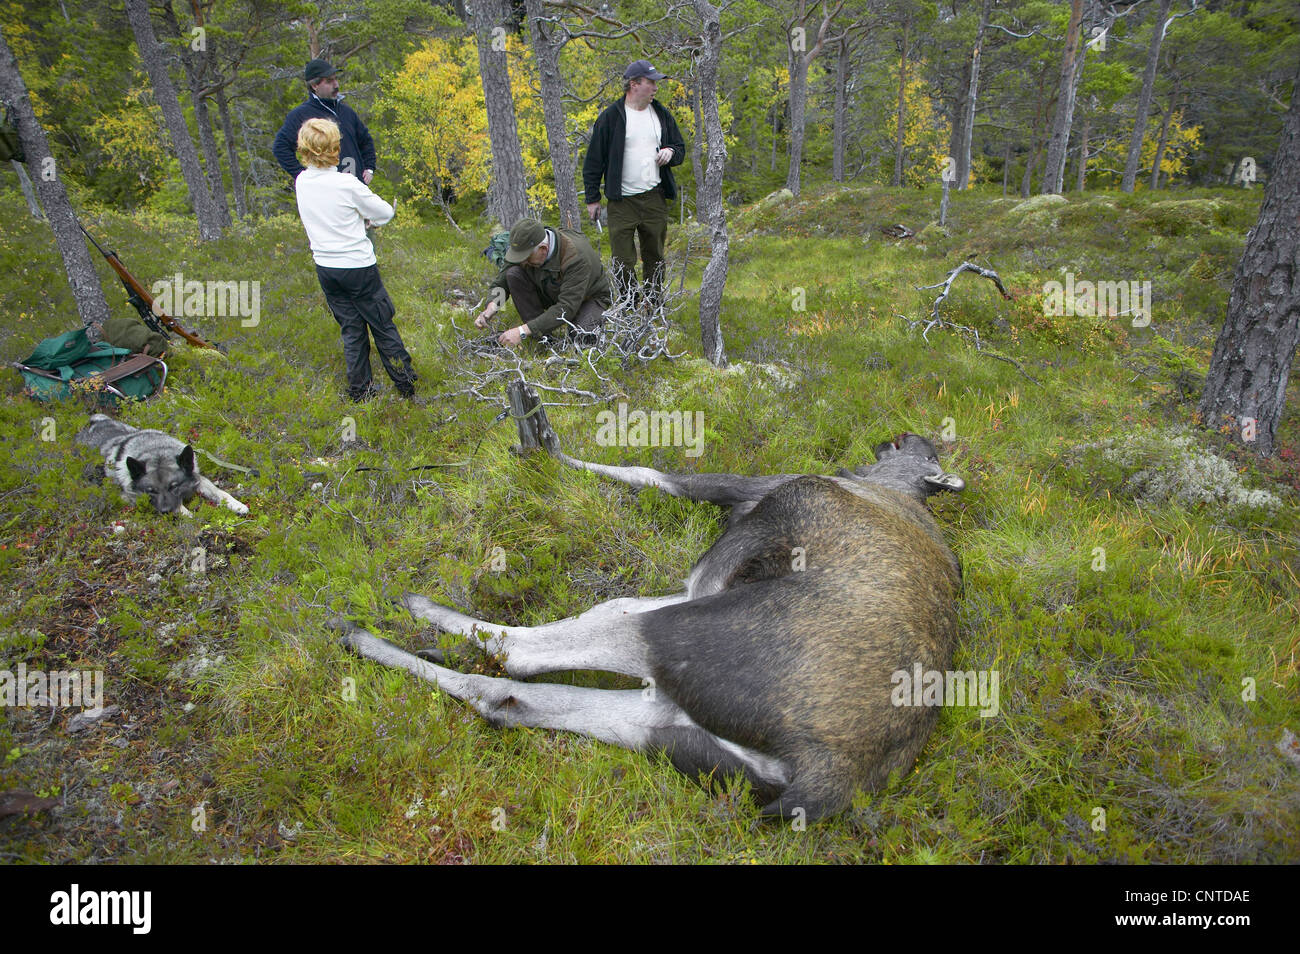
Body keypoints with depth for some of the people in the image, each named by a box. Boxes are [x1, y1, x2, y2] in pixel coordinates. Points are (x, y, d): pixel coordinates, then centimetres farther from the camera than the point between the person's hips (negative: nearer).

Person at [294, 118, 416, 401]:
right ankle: (405, 382, 17)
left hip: (325, 268, 5)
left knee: (351, 329, 15)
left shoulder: (301, 183, 1)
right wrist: (365, 215, 13)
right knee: (382, 325, 8)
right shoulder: (347, 184, -17)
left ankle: (359, 389, 20)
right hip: (358, 266, -5)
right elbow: (385, 212, -6)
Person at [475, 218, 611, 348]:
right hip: (551, 293, 6)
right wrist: (491, 307, -28)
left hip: (589, 297, -5)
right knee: (513, 273, -20)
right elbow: (502, 280, -6)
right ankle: (541, 336, -12)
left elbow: (566, 308, -41)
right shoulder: (526, 246, -18)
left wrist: (522, 331, -45)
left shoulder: (576, 257, -37)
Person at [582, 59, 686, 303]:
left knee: (655, 257, 10)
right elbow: (594, 161, 1)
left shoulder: (662, 115, 11)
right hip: (622, 201, -4)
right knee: (623, 261, -2)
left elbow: (680, 148, 22)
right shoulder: (610, 117, -2)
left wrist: (671, 152, -3)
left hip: (655, 200, 4)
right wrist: (592, 199, -1)